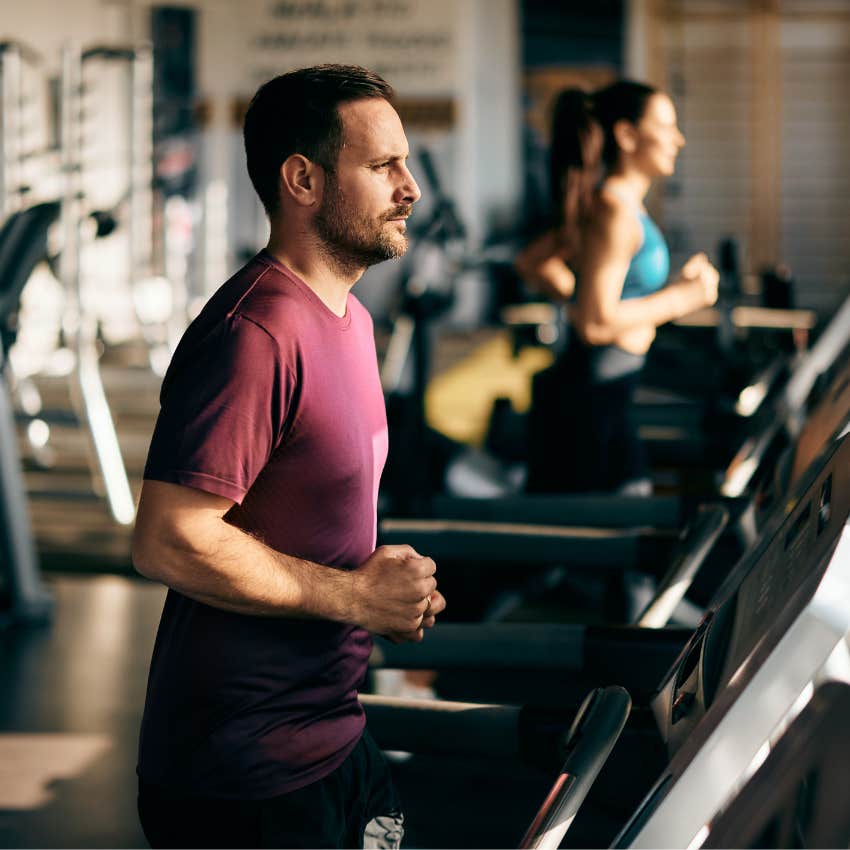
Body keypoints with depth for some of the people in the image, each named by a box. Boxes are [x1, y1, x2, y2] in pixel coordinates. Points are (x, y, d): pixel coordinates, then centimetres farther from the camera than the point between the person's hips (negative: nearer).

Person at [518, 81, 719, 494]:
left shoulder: (598, 204, 12)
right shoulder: (615, 210, -18)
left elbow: (532, 263, 21)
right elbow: (597, 324, -23)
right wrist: (679, 298, -14)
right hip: (589, 398, -10)